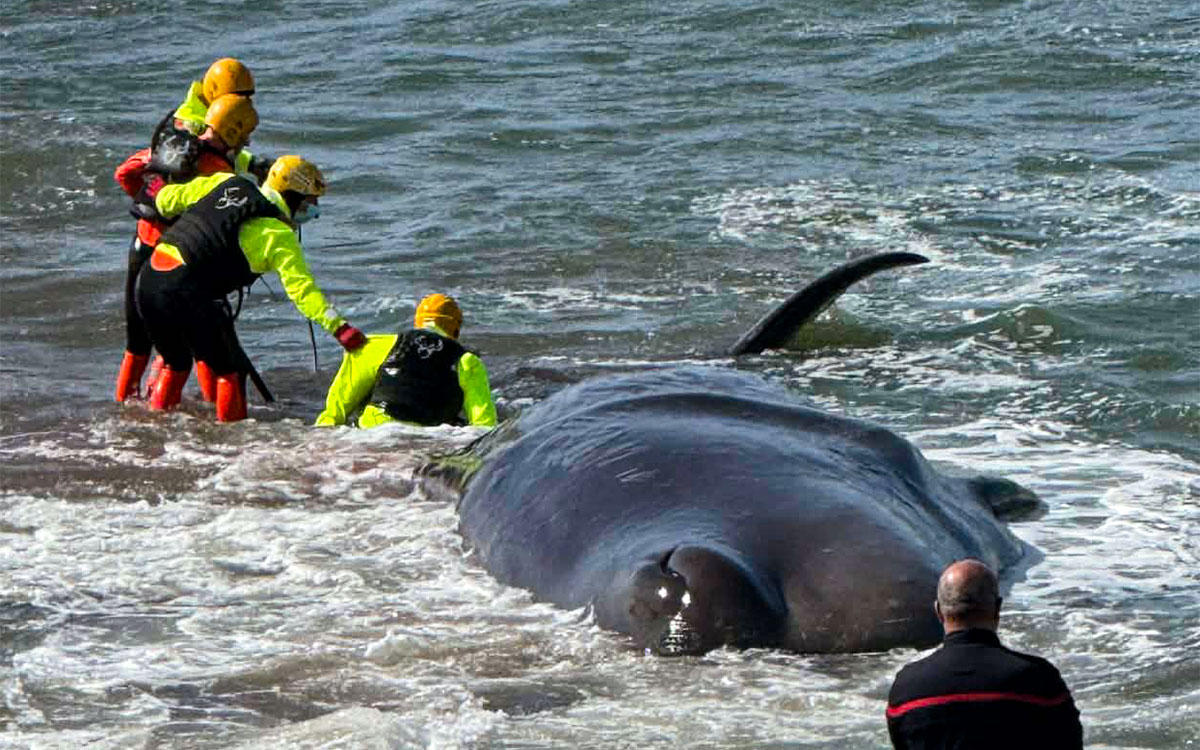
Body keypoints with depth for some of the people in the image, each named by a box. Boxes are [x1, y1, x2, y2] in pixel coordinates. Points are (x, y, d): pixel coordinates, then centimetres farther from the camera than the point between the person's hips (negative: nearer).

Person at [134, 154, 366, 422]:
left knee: (176, 362, 27)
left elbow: (169, 200, 18)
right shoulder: (278, 235, -4)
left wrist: (159, 191, 41)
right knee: (231, 369, 8)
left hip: (147, 279, 7)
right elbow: (301, 288, -12)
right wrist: (338, 327, -15)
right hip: (184, 291, -7)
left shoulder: (226, 183, 13)